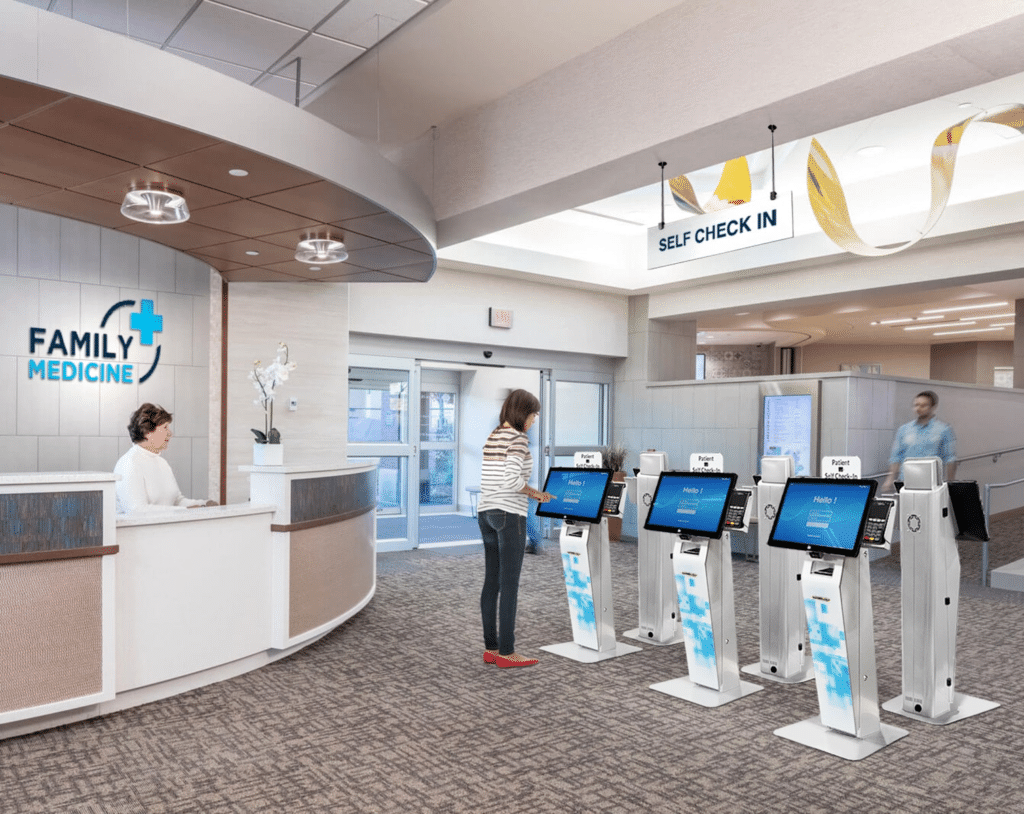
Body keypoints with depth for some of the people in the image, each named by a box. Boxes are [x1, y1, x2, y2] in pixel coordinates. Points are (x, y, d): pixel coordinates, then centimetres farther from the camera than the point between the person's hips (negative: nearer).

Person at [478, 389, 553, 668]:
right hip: (509, 515, -9)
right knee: (509, 585, -2)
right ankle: (506, 652, 3)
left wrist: (531, 493, 15)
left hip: (486, 512, 9)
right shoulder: (518, 439, -12)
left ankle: (490, 648, 16)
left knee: (492, 582, 11)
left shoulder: (492, 438, 14)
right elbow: (512, 479, -23)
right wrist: (536, 493, -7)